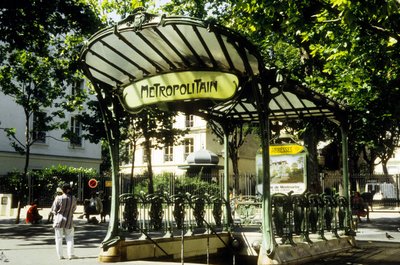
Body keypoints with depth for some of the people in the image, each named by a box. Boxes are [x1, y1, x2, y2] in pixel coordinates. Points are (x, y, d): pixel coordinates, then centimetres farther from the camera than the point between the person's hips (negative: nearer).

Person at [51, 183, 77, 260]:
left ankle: (60, 255, 9)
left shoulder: (58, 198, -14)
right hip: (69, 221, 2)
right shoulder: (73, 198, -7)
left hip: (59, 220, -1)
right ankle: (70, 254, 5)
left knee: (59, 238, 8)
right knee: (69, 238, 11)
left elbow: (54, 209, -6)